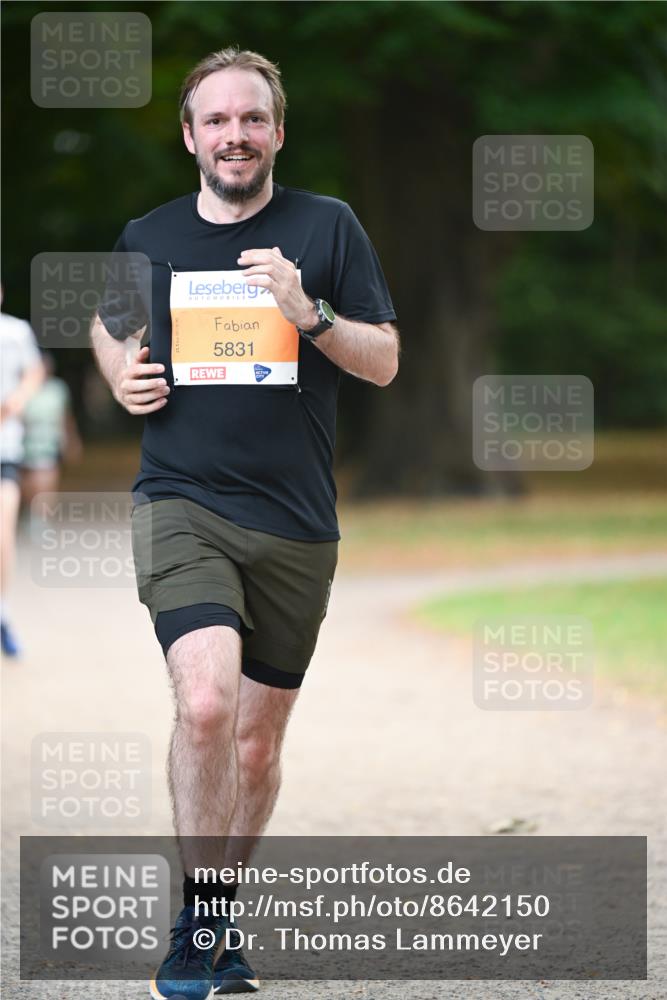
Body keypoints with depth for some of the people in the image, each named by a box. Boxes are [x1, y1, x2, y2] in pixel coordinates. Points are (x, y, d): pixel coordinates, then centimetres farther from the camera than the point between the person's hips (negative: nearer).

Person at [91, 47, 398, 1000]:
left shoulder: (327, 226, 4)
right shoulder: (148, 239, 7)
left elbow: (385, 361, 3)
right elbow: (112, 325, 27)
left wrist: (310, 314, -15)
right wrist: (122, 376, 5)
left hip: (295, 525, 1)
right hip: (182, 503, -1)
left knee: (257, 742, 9)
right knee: (206, 703, -23)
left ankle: (222, 921, 28)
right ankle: (200, 919, -10)